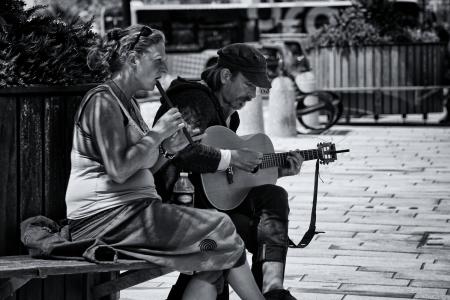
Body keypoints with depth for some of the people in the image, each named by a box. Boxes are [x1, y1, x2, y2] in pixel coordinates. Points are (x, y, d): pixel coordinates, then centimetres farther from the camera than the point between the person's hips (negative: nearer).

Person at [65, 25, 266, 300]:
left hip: (130, 209, 10)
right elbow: (118, 170, -21)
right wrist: (157, 133, -12)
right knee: (219, 229, -10)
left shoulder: (128, 103, 21)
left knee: (215, 258, -6)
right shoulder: (103, 101, -11)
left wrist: (170, 148, 3)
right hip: (105, 216, -9)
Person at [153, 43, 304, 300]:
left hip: (213, 199, 9)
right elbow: (181, 149, -35)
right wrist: (231, 158, -26)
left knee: (274, 196, -9)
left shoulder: (228, 113, 18)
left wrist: (277, 170, 15)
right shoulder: (196, 102, -13)